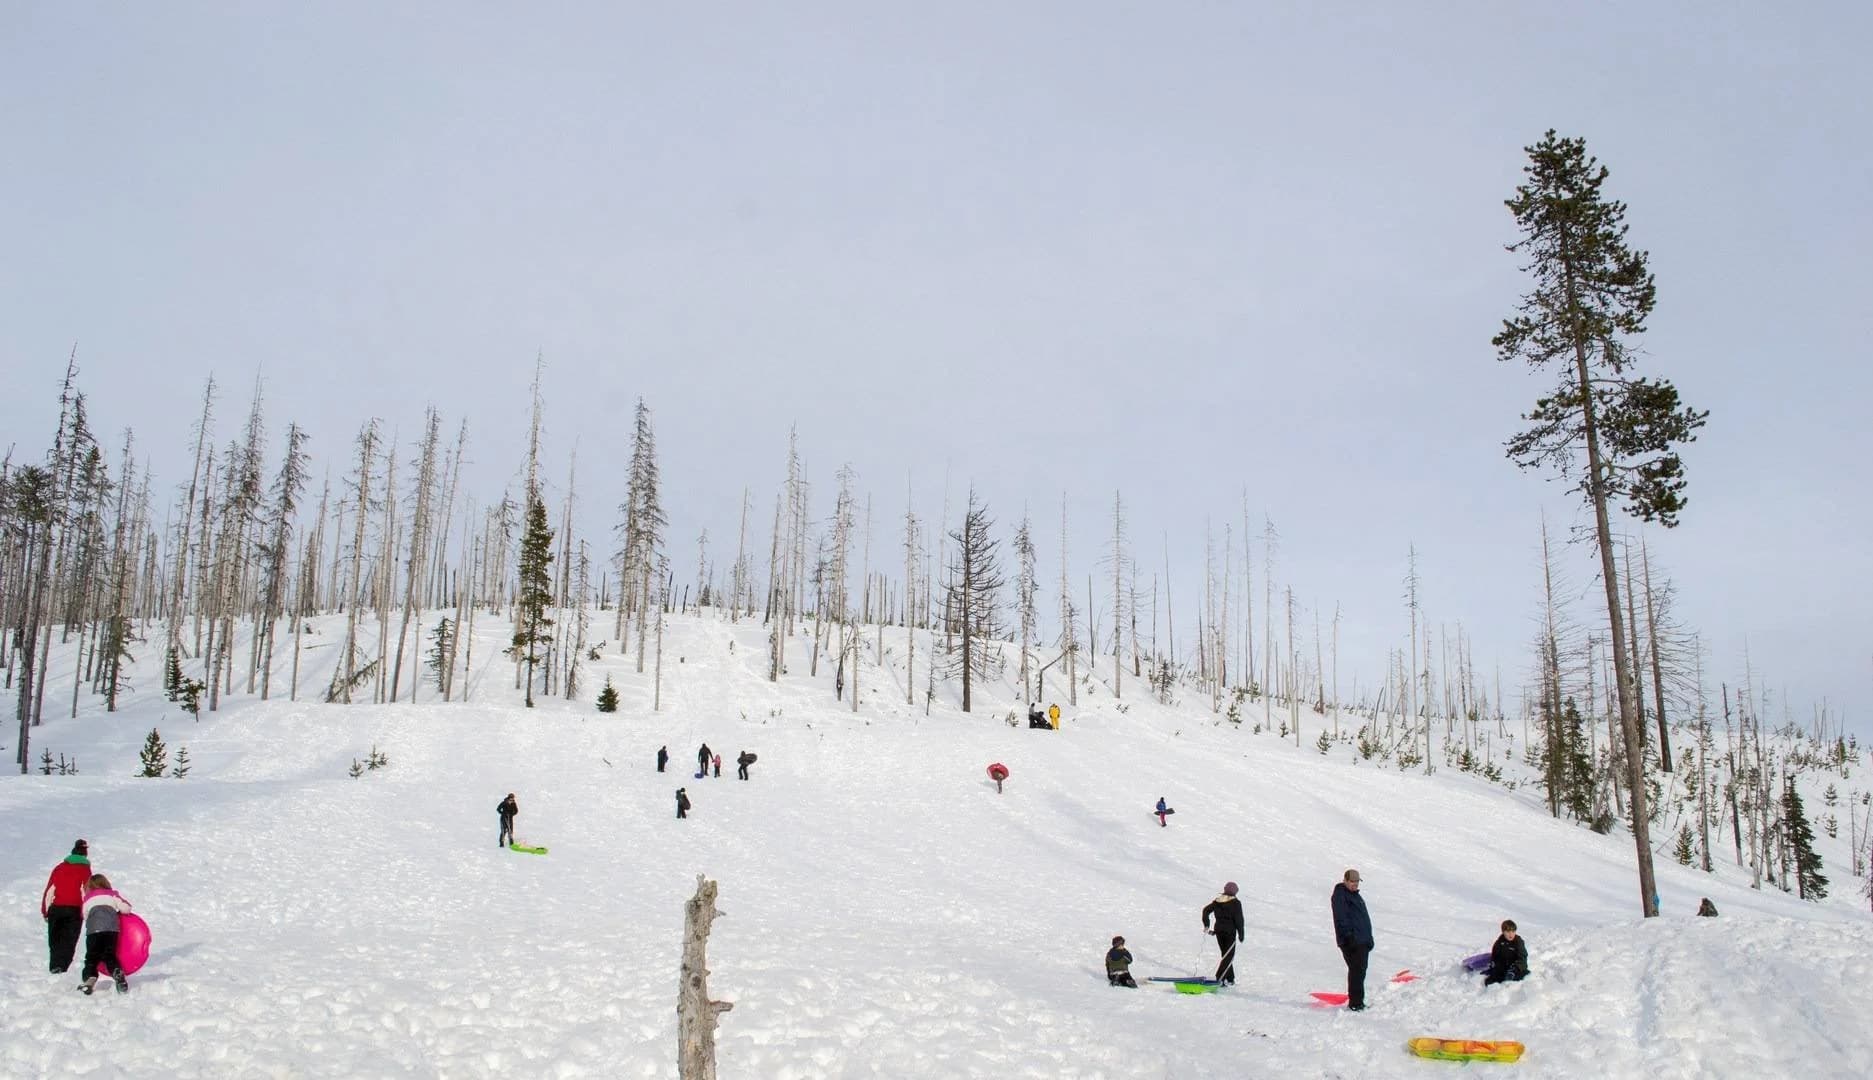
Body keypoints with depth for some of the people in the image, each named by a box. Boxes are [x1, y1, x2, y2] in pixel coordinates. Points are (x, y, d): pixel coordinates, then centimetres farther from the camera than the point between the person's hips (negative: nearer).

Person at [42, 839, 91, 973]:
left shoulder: (59, 868, 12)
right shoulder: (85, 869, 2)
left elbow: (49, 890, 9)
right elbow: (86, 892, -7)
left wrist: (45, 910, 13)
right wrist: (85, 912, -6)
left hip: (56, 908, 3)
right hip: (74, 910, -3)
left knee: (55, 941, 14)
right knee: (69, 942, 0)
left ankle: (55, 966, 6)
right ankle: (61, 967, -14)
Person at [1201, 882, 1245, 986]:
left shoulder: (1217, 901, 8)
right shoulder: (1236, 903, -7)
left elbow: (1206, 910, 2)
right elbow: (1238, 919, -11)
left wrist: (1206, 925, 5)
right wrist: (1241, 934, -5)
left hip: (1218, 930, 5)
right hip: (1230, 931, -5)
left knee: (1226, 954, 17)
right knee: (1229, 955, 1)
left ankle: (1230, 978, 20)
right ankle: (1220, 977, -14)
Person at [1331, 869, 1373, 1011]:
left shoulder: (1355, 895, 22)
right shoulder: (1340, 895, -8)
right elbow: (1341, 919, -17)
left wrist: (1369, 939, 24)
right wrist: (1348, 936, -24)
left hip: (1362, 941, 10)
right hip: (1352, 941, -10)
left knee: (1360, 971, 13)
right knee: (1356, 971, -12)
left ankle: (1357, 1002, 20)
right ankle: (1355, 1003, -12)